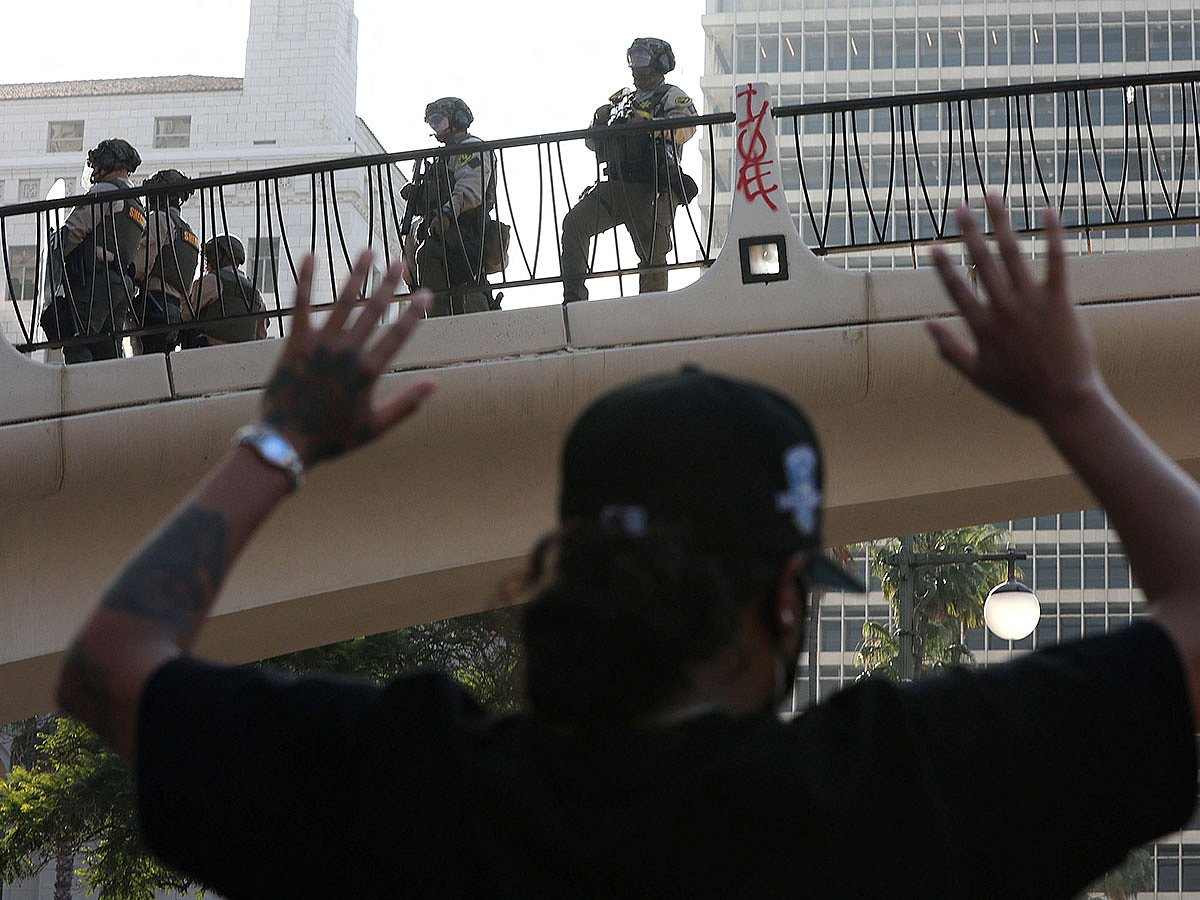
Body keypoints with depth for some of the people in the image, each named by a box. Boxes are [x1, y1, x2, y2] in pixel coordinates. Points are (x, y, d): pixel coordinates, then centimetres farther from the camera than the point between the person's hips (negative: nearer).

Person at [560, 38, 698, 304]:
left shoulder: (671, 97, 5)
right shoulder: (622, 98, 24)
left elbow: (685, 127, -16)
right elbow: (593, 144, 24)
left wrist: (647, 124, -30)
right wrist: (600, 121, 1)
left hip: (653, 191, -5)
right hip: (615, 187, 5)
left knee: (652, 255, -7)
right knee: (575, 222, -14)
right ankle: (573, 296, -16)